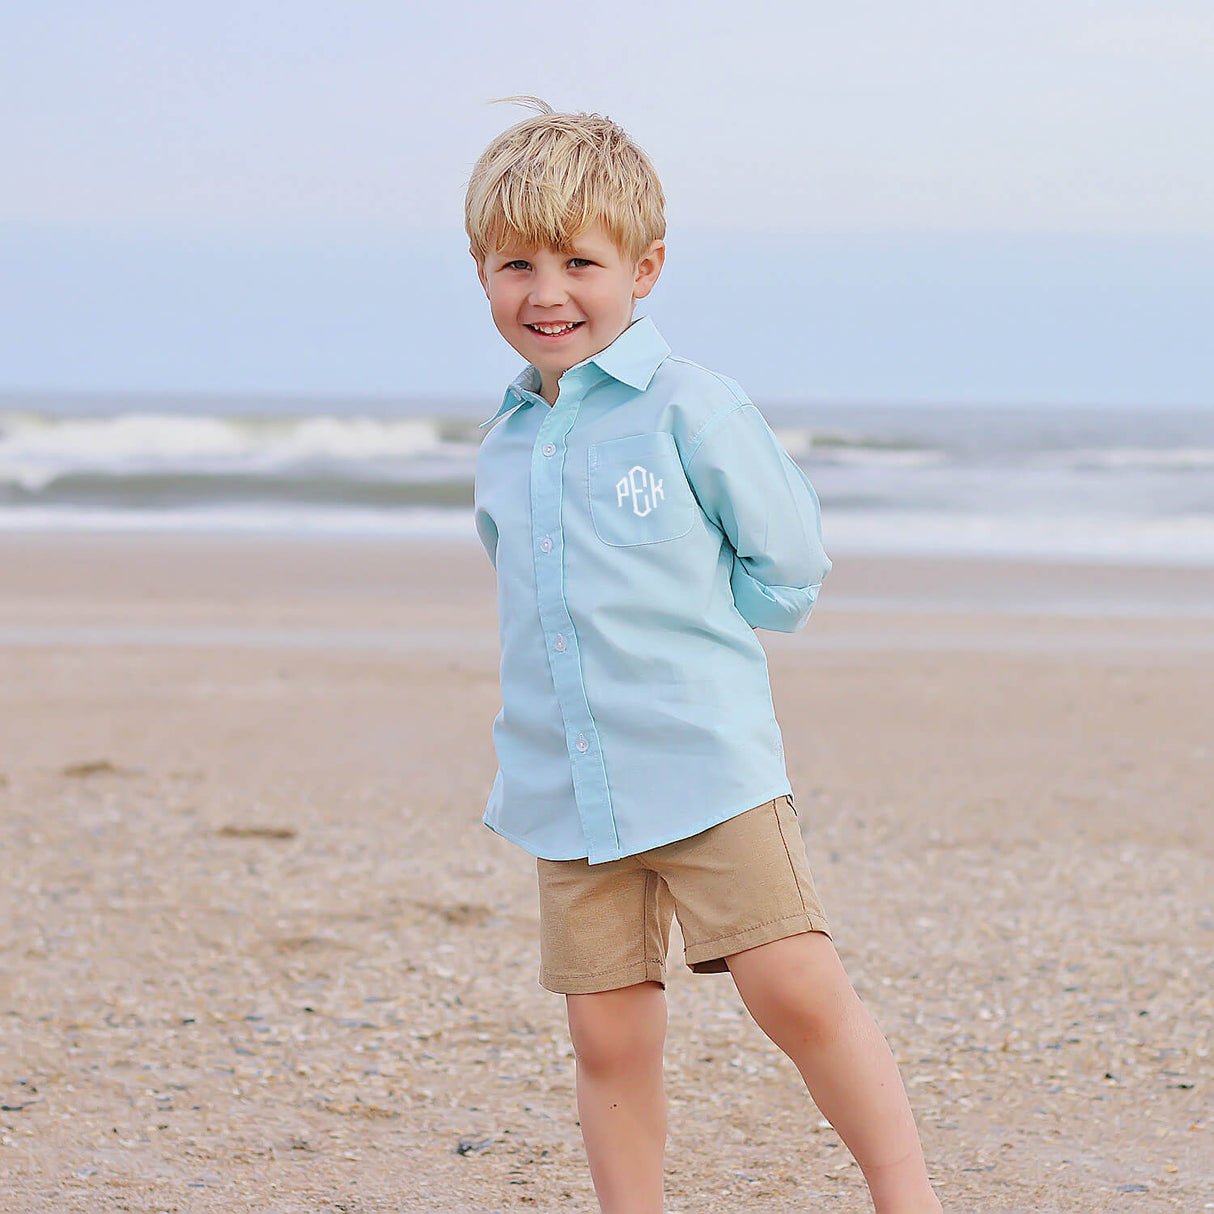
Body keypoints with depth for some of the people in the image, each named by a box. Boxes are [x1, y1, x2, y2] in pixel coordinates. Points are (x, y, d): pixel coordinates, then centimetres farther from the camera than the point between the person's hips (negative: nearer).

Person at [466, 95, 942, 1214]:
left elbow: (788, 566, -1)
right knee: (611, 1042, 4)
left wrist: (680, 635, -2)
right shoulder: (504, 450, 11)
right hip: (569, 796, 5)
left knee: (799, 992, -11)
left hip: (708, 772, -5)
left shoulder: (695, 412, -6)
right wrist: (628, 642, 8)